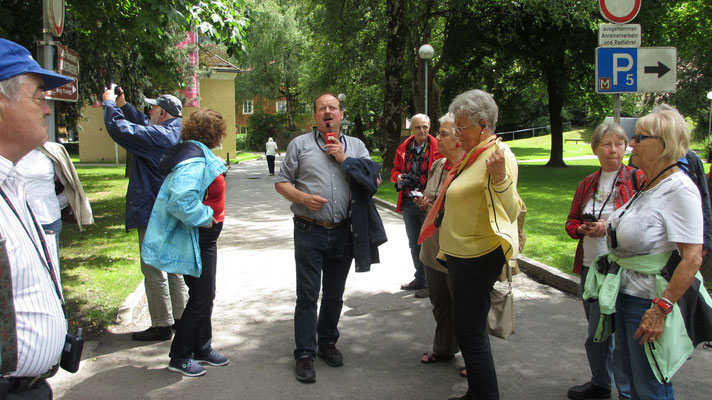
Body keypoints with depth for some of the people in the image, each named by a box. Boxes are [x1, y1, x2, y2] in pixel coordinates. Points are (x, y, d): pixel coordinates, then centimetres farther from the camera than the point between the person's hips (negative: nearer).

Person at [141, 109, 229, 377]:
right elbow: (181, 200, -35)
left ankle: (202, 348, 32)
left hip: (205, 238, 10)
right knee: (201, 297, -1)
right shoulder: (194, 161, -23)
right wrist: (204, 217, -21)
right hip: (196, 239, -10)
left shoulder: (199, 156, 8)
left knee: (205, 295, 18)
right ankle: (179, 357, 14)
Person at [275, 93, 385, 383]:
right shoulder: (300, 144, 5)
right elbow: (281, 182, 4)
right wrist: (302, 198, -14)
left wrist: (345, 159, -7)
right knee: (307, 295, 0)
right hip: (309, 231, -2)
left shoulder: (355, 146, 11)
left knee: (334, 294, 14)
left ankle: (327, 342, 31)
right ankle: (305, 354, 11)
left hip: (343, 232, 3)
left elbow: (374, 182, 2)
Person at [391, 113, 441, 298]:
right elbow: (395, 170, 19)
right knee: (414, 244, 16)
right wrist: (398, 177, -5)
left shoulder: (437, 148, -7)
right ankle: (420, 279, 31)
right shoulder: (403, 149, 8)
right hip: (408, 203, 6)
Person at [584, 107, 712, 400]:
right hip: (625, 296, 9)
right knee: (631, 375, 20)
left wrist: (660, 309, -26)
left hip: (650, 302, -9)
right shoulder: (646, 186, 9)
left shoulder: (680, 190, -18)